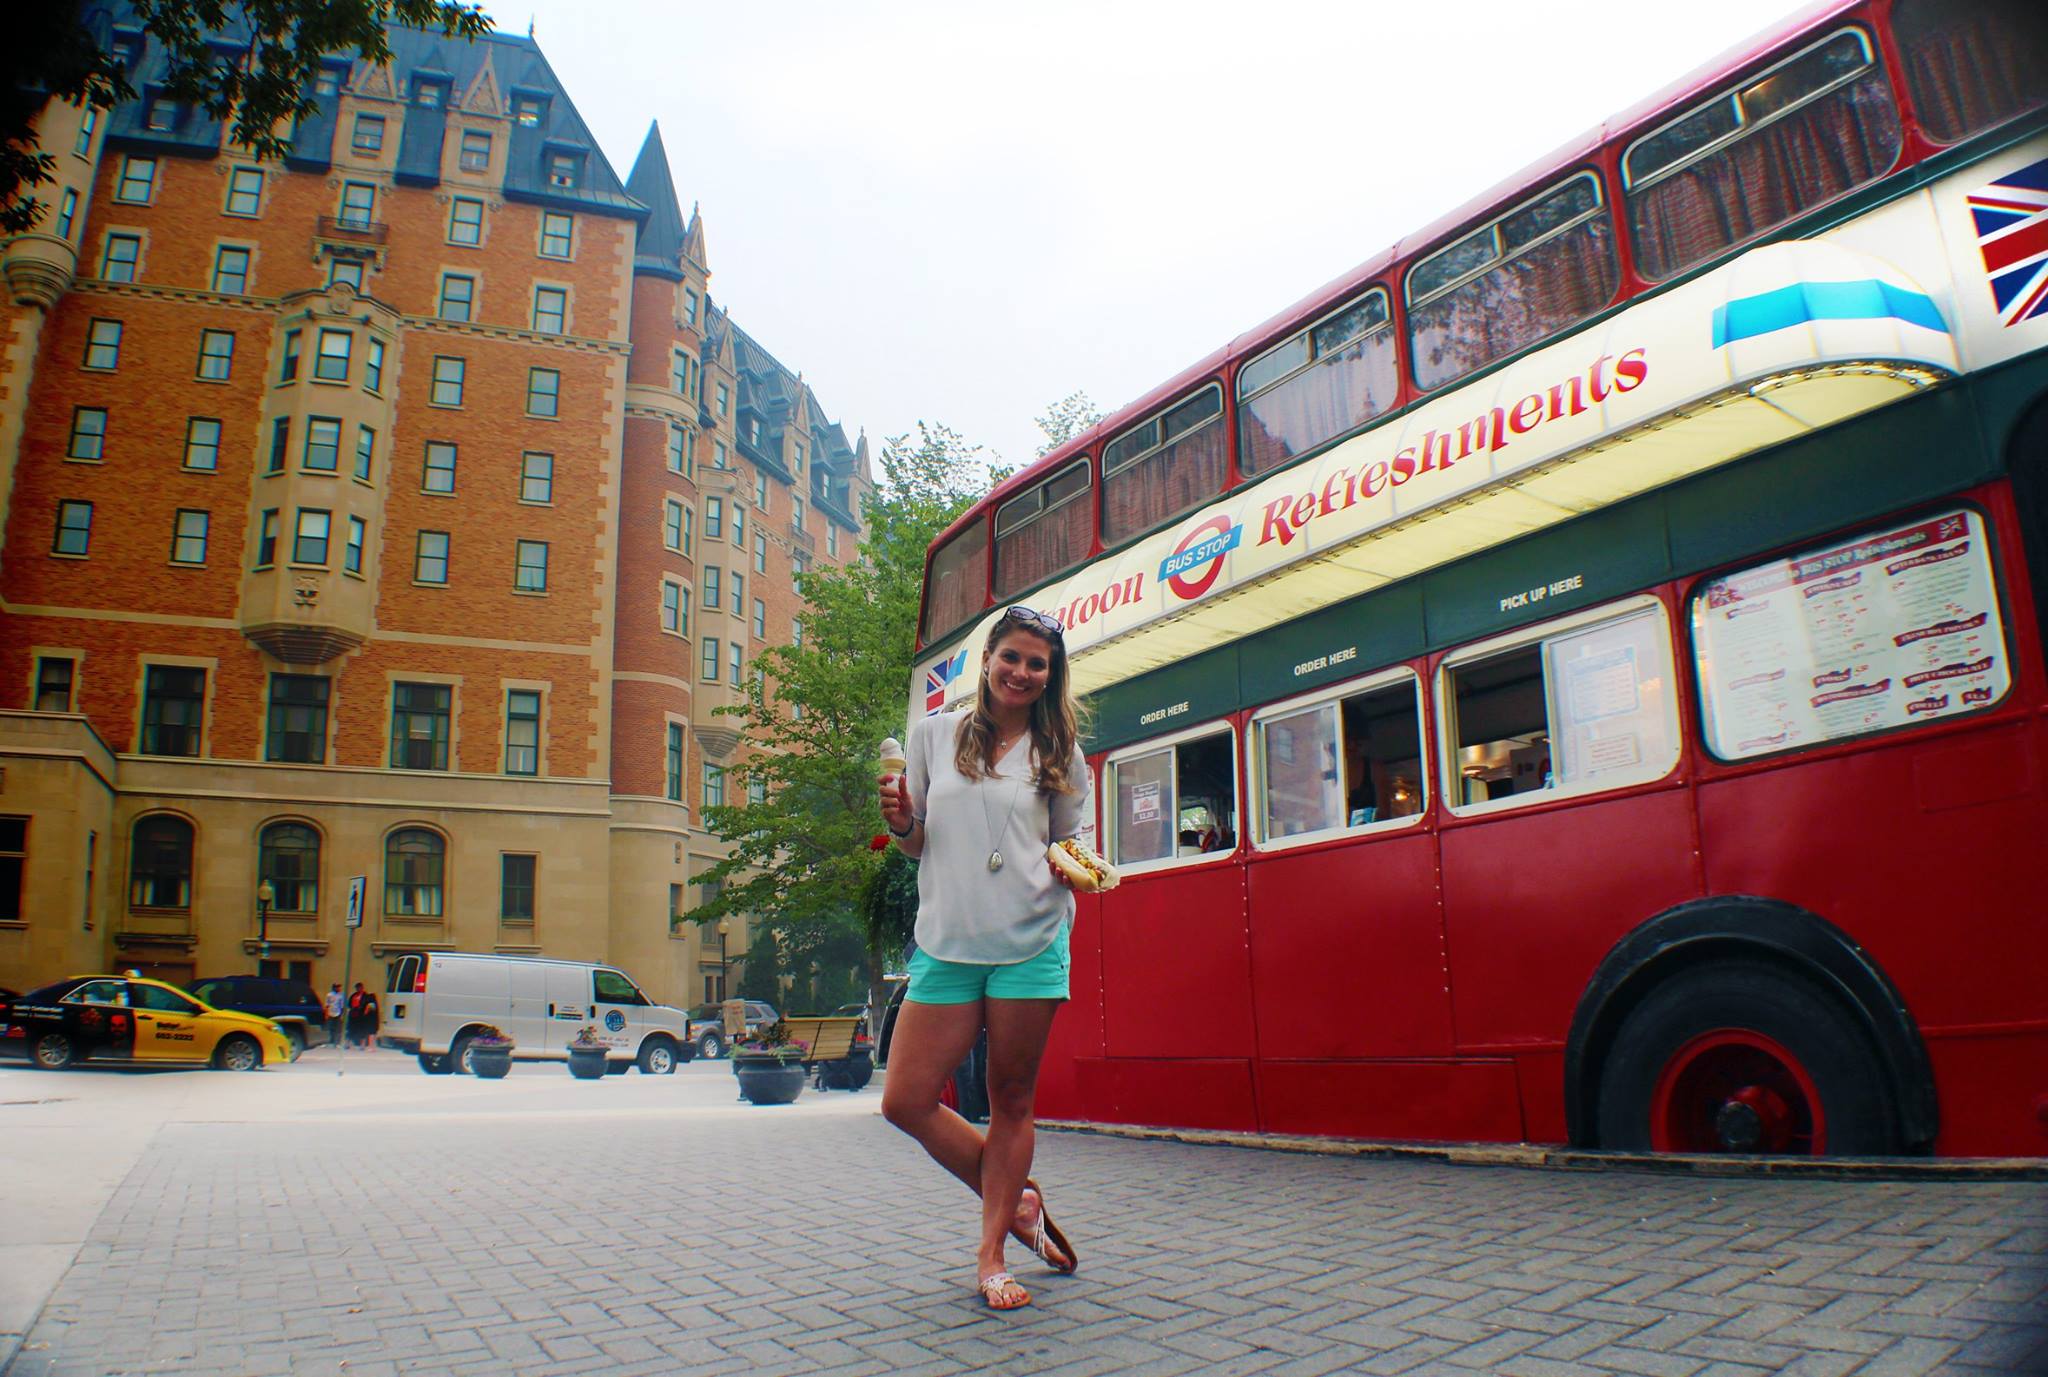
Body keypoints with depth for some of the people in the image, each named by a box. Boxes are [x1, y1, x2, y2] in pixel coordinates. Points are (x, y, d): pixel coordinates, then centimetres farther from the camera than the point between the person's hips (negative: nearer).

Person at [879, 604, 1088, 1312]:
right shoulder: (933, 734, 8)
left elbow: (1072, 844, 14)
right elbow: (916, 842, 13)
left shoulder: (1059, 753, 6)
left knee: (1012, 1101, 5)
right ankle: (1015, 1200, 19)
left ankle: (992, 1251, 20)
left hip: (1031, 942, -1)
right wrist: (901, 823, -8)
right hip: (946, 943, 2)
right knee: (905, 1102, -1)